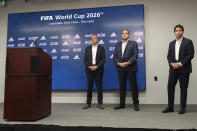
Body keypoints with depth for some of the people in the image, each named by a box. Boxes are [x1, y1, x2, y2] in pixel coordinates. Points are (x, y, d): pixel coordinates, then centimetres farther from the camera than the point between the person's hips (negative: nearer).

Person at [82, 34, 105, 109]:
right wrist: (89, 66, -9)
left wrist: (96, 66, -13)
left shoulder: (101, 48, 7)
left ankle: (100, 103, 10)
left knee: (99, 86, 2)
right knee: (89, 86, 3)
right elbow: (85, 59, 7)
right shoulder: (88, 48, 13)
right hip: (89, 70, 2)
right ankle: (88, 103, 10)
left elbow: (103, 59, -1)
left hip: (98, 70, -1)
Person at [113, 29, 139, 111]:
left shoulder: (133, 43, 6)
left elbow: (135, 55, -5)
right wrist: (118, 63, -8)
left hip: (131, 68, -3)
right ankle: (122, 104, 17)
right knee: (122, 86, 8)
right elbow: (114, 56, 10)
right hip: (120, 68, 4)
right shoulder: (117, 45, 17)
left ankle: (136, 104, 8)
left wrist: (128, 63, -16)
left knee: (133, 86, -1)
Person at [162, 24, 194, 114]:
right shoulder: (171, 43, 16)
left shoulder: (188, 42, 1)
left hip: (184, 68, -4)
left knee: (183, 88, 2)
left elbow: (190, 55, -7)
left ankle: (182, 108, 12)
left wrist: (180, 64, -14)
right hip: (173, 68, 4)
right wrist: (172, 63, -8)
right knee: (170, 86, 0)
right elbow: (169, 56, 12)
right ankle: (170, 107, 9)